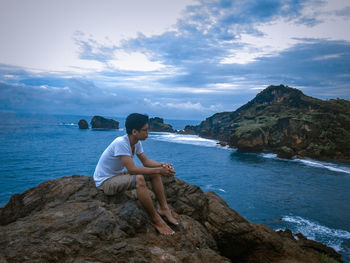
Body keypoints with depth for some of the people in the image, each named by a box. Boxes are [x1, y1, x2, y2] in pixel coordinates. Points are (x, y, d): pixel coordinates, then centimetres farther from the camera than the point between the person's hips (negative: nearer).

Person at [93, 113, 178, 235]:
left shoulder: (136, 142, -2)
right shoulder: (121, 143, -29)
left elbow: (146, 161, 4)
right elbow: (132, 169, -35)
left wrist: (162, 165, -15)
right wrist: (158, 170, -32)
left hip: (118, 175, 9)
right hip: (105, 181, -9)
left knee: (155, 173, -3)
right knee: (139, 178, -35)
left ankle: (164, 209, -2)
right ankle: (155, 219, -21)